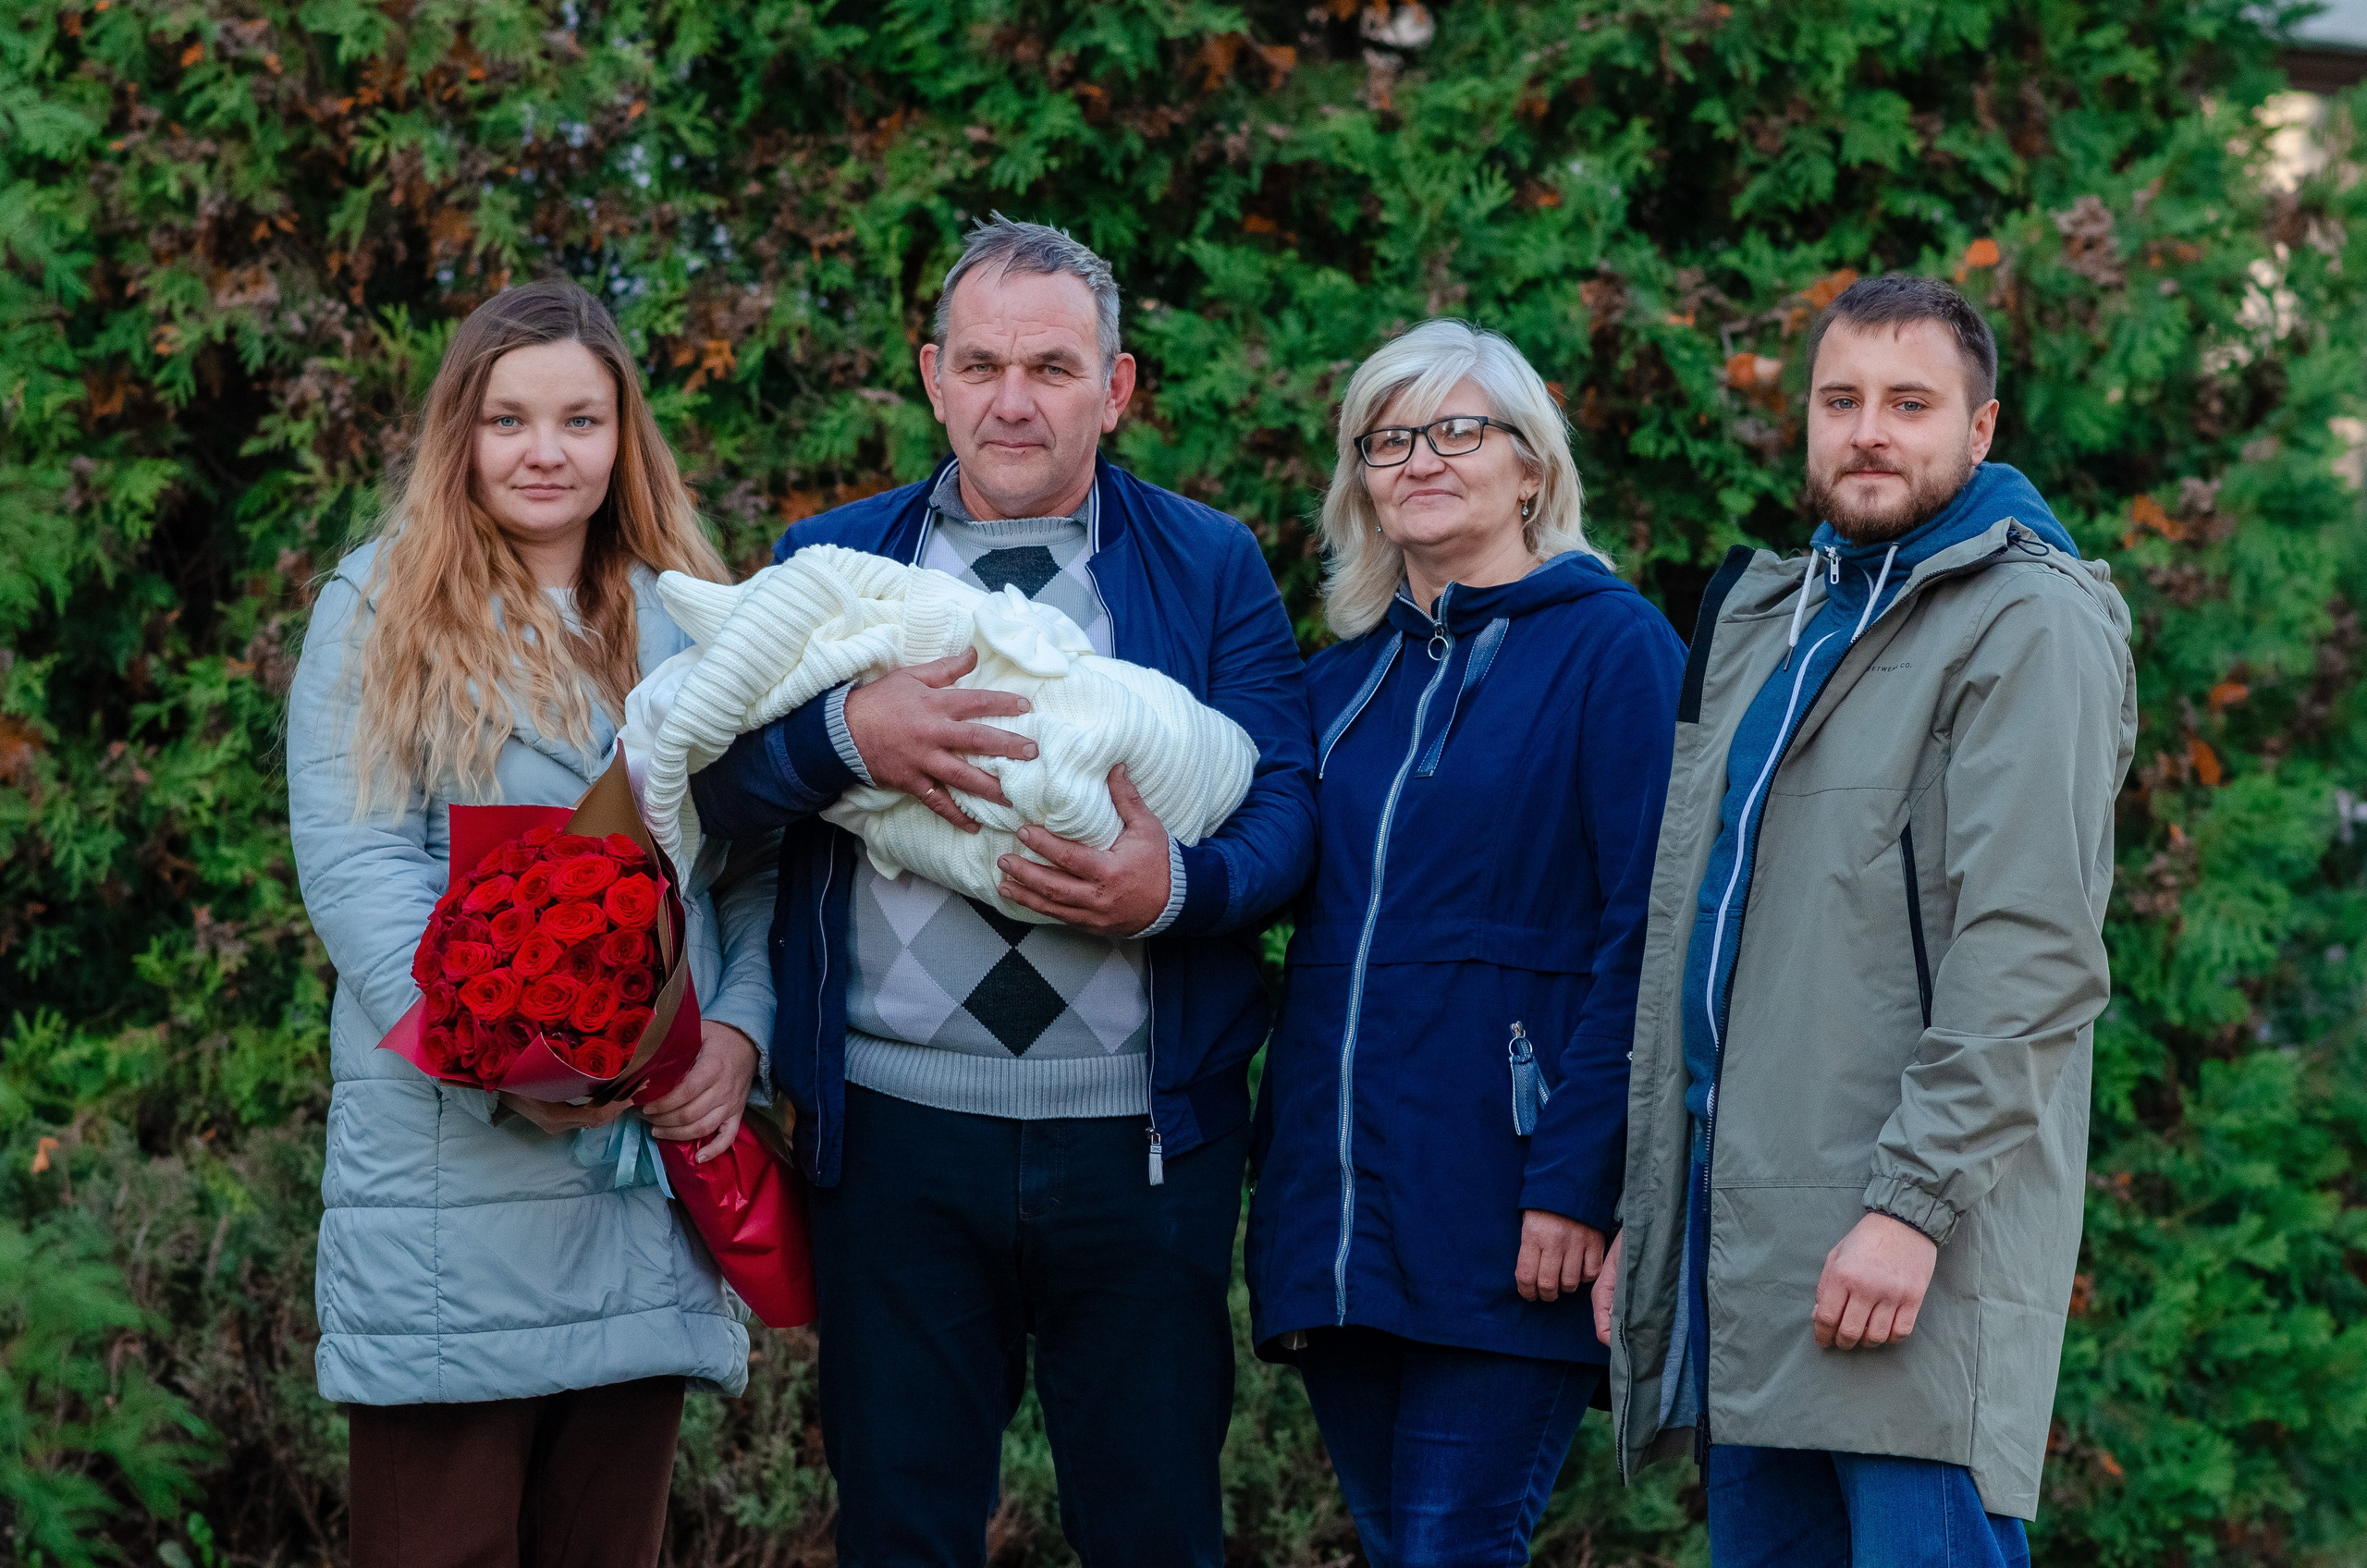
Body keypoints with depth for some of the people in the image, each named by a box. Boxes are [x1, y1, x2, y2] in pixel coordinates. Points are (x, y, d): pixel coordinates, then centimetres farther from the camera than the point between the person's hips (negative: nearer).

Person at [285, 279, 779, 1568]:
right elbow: (356, 868, -7)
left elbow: (755, 866, 13)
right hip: (447, 1163, -4)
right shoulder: (379, 614, 4)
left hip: (655, 1161, 4)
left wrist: (738, 1030, -7)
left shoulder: (690, 628, 17)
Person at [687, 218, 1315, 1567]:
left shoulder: (1213, 570, 8)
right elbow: (716, 785, 1)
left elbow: (1288, 806, 0)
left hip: (1143, 1136, -1)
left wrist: (1175, 890, -21)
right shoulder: (831, 560, 12)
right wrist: (851, 733, -19)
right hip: (896, 1130, 1)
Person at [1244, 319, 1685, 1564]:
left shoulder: (1612, 650, -3)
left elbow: (1643, 938, -10)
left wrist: (1575, 1184, -18)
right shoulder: (1344, 678, 16)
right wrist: (1284, 1197, 10)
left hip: (1499, 1224, -6)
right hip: (1334, 1216, 6)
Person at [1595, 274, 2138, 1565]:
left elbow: (2029, 961, -15)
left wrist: (1913, 1206, -21)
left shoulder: (2031, 627, -6)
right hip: (1736, 1253, 8)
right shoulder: (1759, 620, 20)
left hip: (1907, 1260, -8)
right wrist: (1641, 1211, 20)